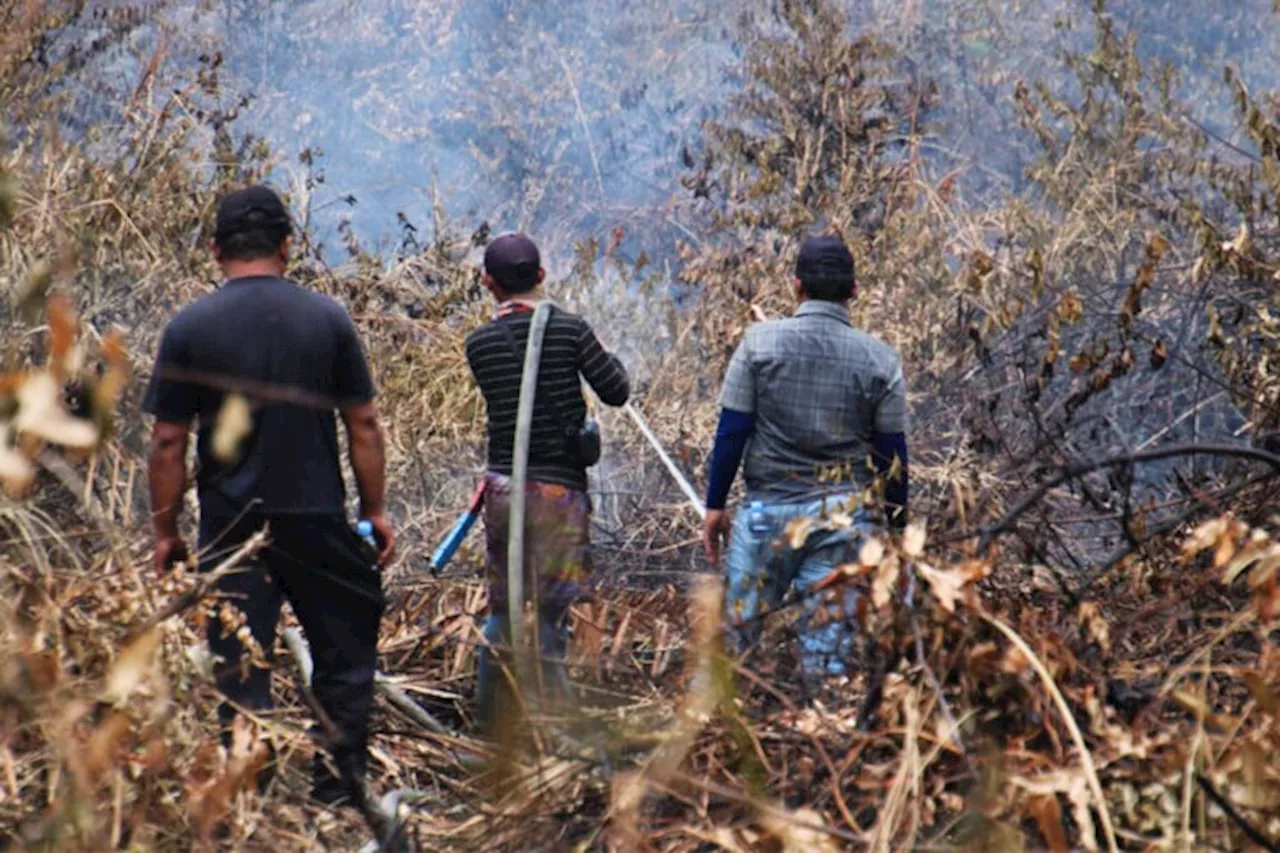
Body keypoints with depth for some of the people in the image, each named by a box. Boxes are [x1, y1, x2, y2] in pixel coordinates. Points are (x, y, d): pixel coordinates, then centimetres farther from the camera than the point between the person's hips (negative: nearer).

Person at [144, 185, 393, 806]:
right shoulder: (327, 318, -1)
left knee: (240, 676, 4)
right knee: (343, 659, 14)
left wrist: (165, 533, 5)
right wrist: (376, 511, 11)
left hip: (230, 530, 0)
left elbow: (168, 444, -4)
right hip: (318, 521, 1)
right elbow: (364, 426, 1)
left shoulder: (190, 328, -4)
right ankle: (336, 791, 16)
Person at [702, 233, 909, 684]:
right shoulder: (879, 359, 0)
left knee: (734, 632, 7)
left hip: (768, 509, -1)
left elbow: (732, 431, -3)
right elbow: (892, 453, 4)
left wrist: (715, 505, 7)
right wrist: (897, 528, 14)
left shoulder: (761, 342, -3)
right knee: (829, 650, 3)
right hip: (844, 515, 1)